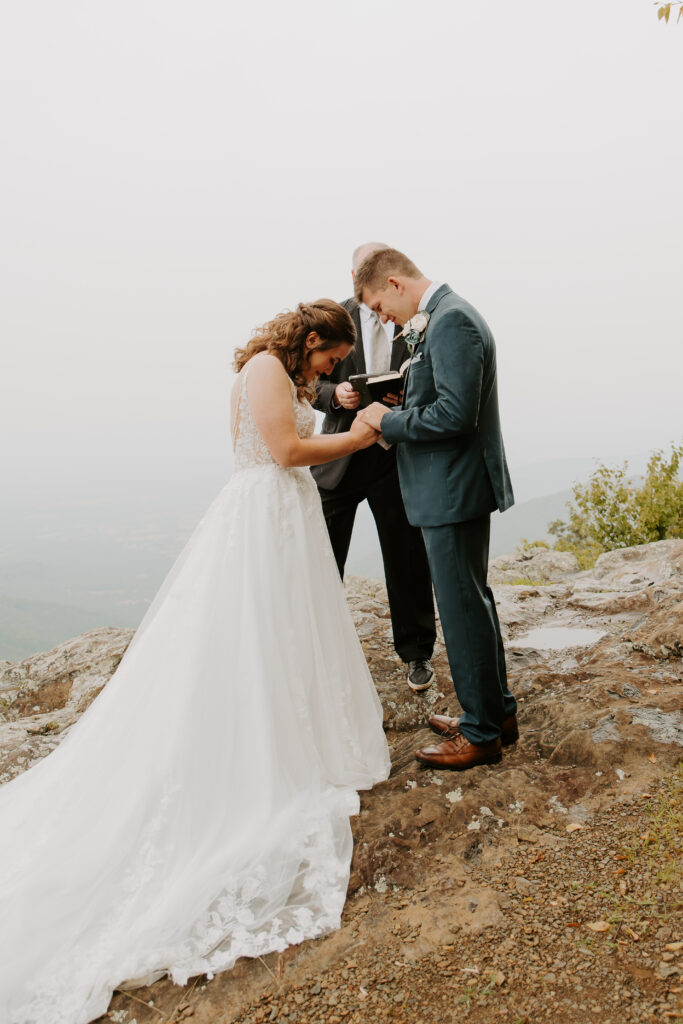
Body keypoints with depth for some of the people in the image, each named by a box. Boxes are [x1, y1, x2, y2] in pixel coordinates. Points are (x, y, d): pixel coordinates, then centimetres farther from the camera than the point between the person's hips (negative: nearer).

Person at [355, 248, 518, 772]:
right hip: (455, 487, 11)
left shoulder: (451, 321, -17)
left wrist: (390, 421, -14)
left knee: (463, 606, 0)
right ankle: (497, 709, 33)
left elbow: (456, 414, -25)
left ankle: (481, 733, 15)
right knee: (473, 599, 18)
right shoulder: (445, 318, 15)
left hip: (454, 489, -11)